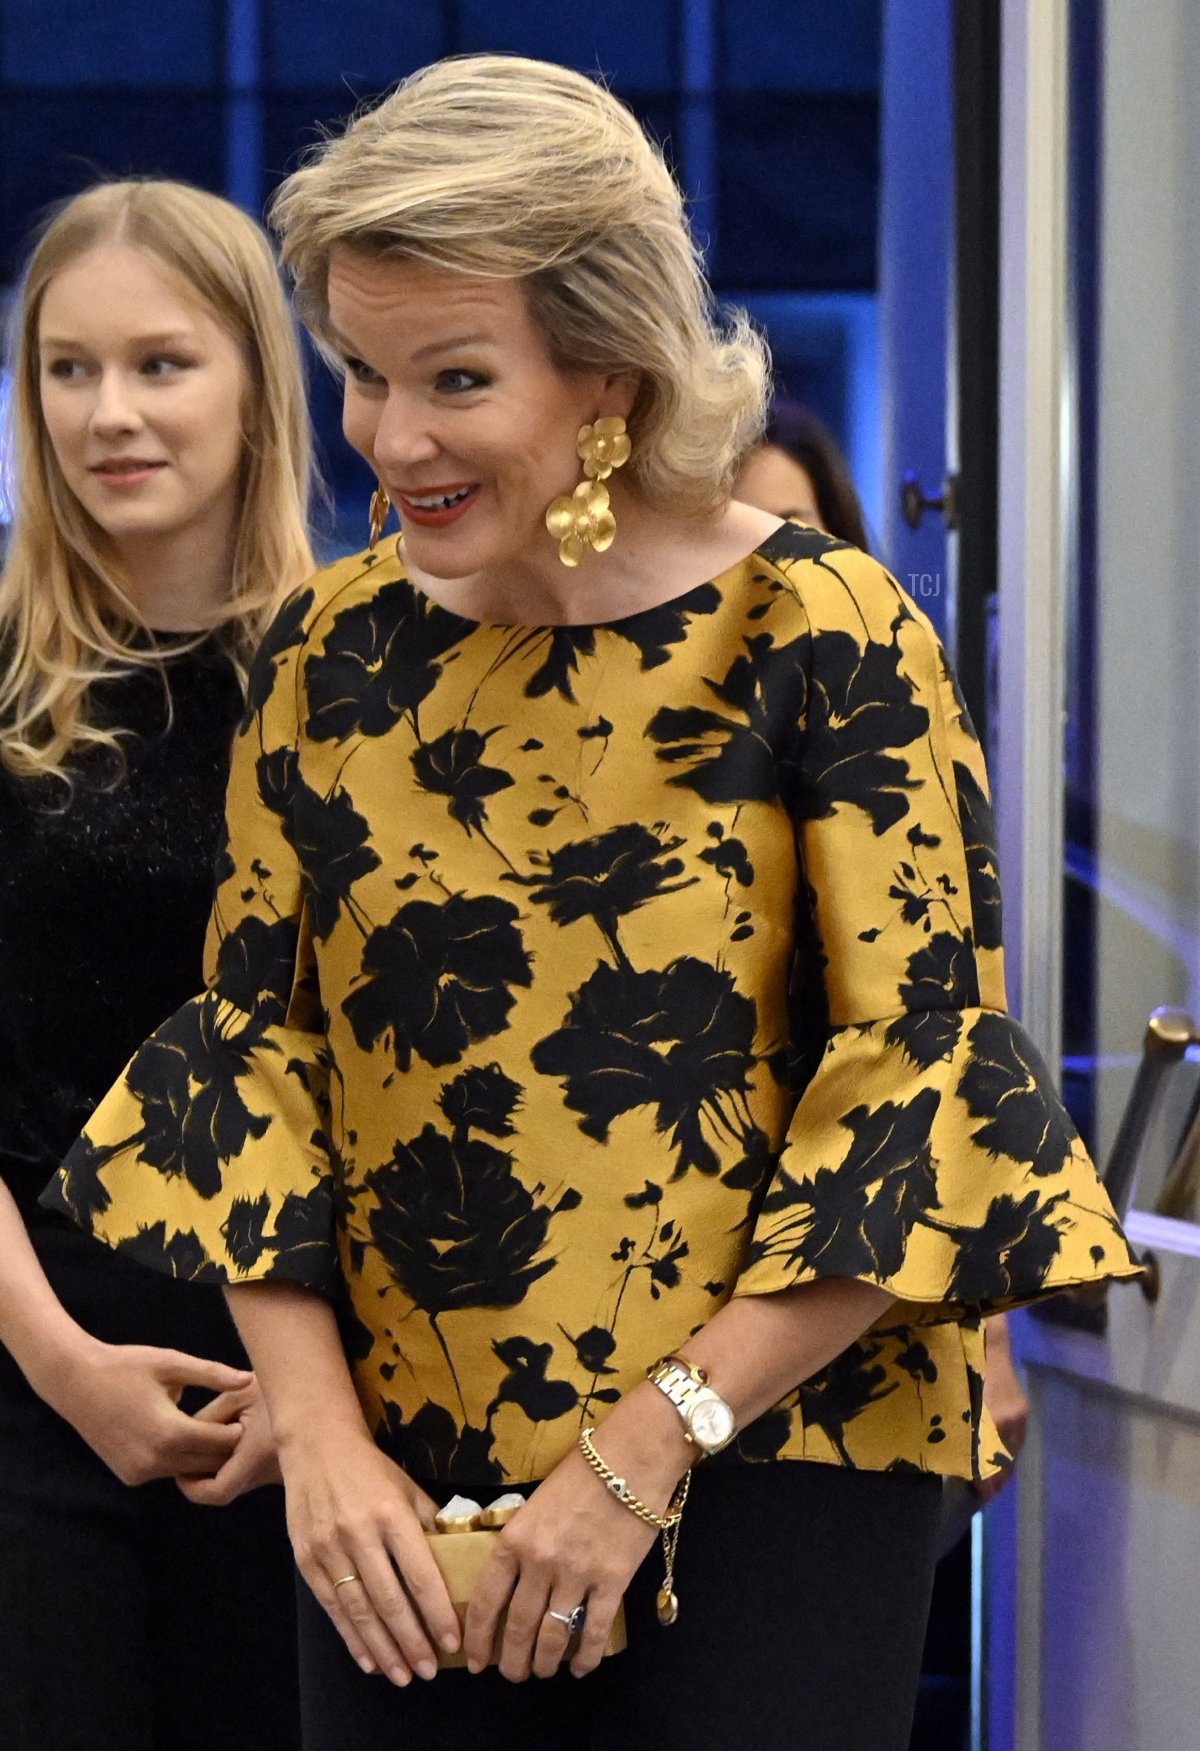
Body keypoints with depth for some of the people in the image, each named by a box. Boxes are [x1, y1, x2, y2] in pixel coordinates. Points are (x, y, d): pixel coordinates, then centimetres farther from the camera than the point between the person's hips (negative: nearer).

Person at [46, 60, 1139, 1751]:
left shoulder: (823, 643, -10)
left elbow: (920, 1077, -12)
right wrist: (318, 1431, -3)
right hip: (403, 1500, 4)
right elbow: (253, 1043, 7)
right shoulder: (332, 650, 3)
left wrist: (647, 1452, -14)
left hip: (765, 1469, -4)